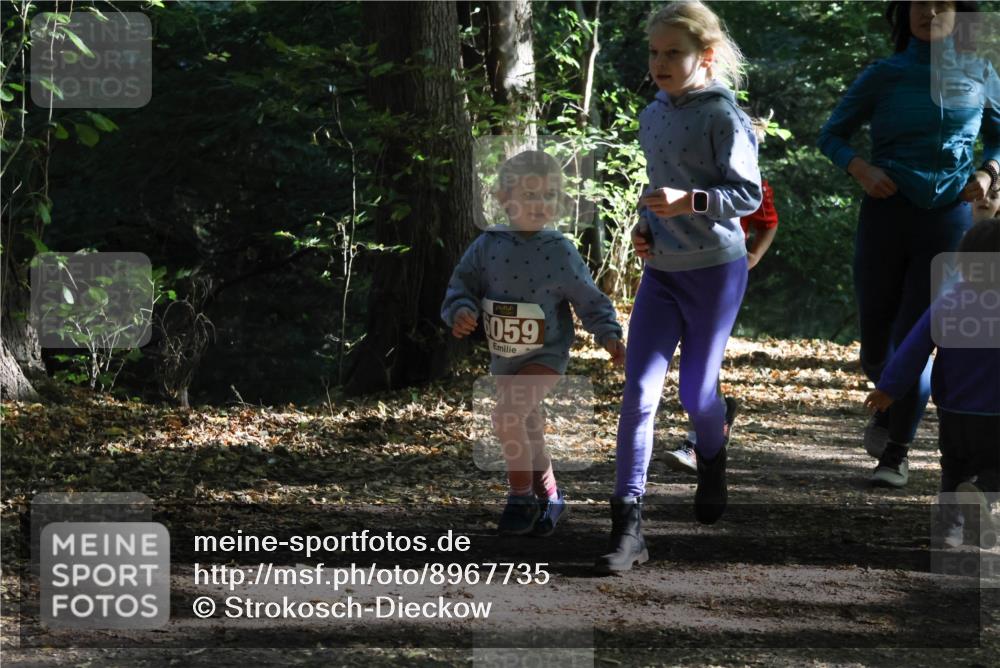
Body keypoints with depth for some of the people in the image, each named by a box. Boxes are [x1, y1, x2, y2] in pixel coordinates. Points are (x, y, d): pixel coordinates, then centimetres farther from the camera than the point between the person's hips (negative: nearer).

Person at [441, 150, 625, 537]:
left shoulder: (559, 251, -13)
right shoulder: (488, 246, -7)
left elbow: (588, 299, -6)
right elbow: (462, 285, -1)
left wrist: (609, 335, -17)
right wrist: (462, 312, -22)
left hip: (545, 356, -5)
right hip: (504, 359, 5)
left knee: (507, 416, -24)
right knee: (529, 432, 18)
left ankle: (522, 497, -8)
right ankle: (549, 497, 40)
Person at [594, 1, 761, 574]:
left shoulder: (723, 117, -12)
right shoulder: (652, 117, 10)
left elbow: (749, 194, -15)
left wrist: (689, 202, -30)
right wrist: (646, 223, 6)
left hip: (716, 269, -5)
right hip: (660, 271, 5)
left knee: (696, 393, 7)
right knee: (639, 390, -9)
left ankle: (712, 460, 44)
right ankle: (628, 524, -13)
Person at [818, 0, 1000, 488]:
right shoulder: (884, 76, 0)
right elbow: (831, 135, 6)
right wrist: (860, 169, -13)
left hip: (948, 222, -1)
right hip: (886, 215, 1)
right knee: (876, 345, 7)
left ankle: (897, 453, 5)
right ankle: (888, 406, 41)